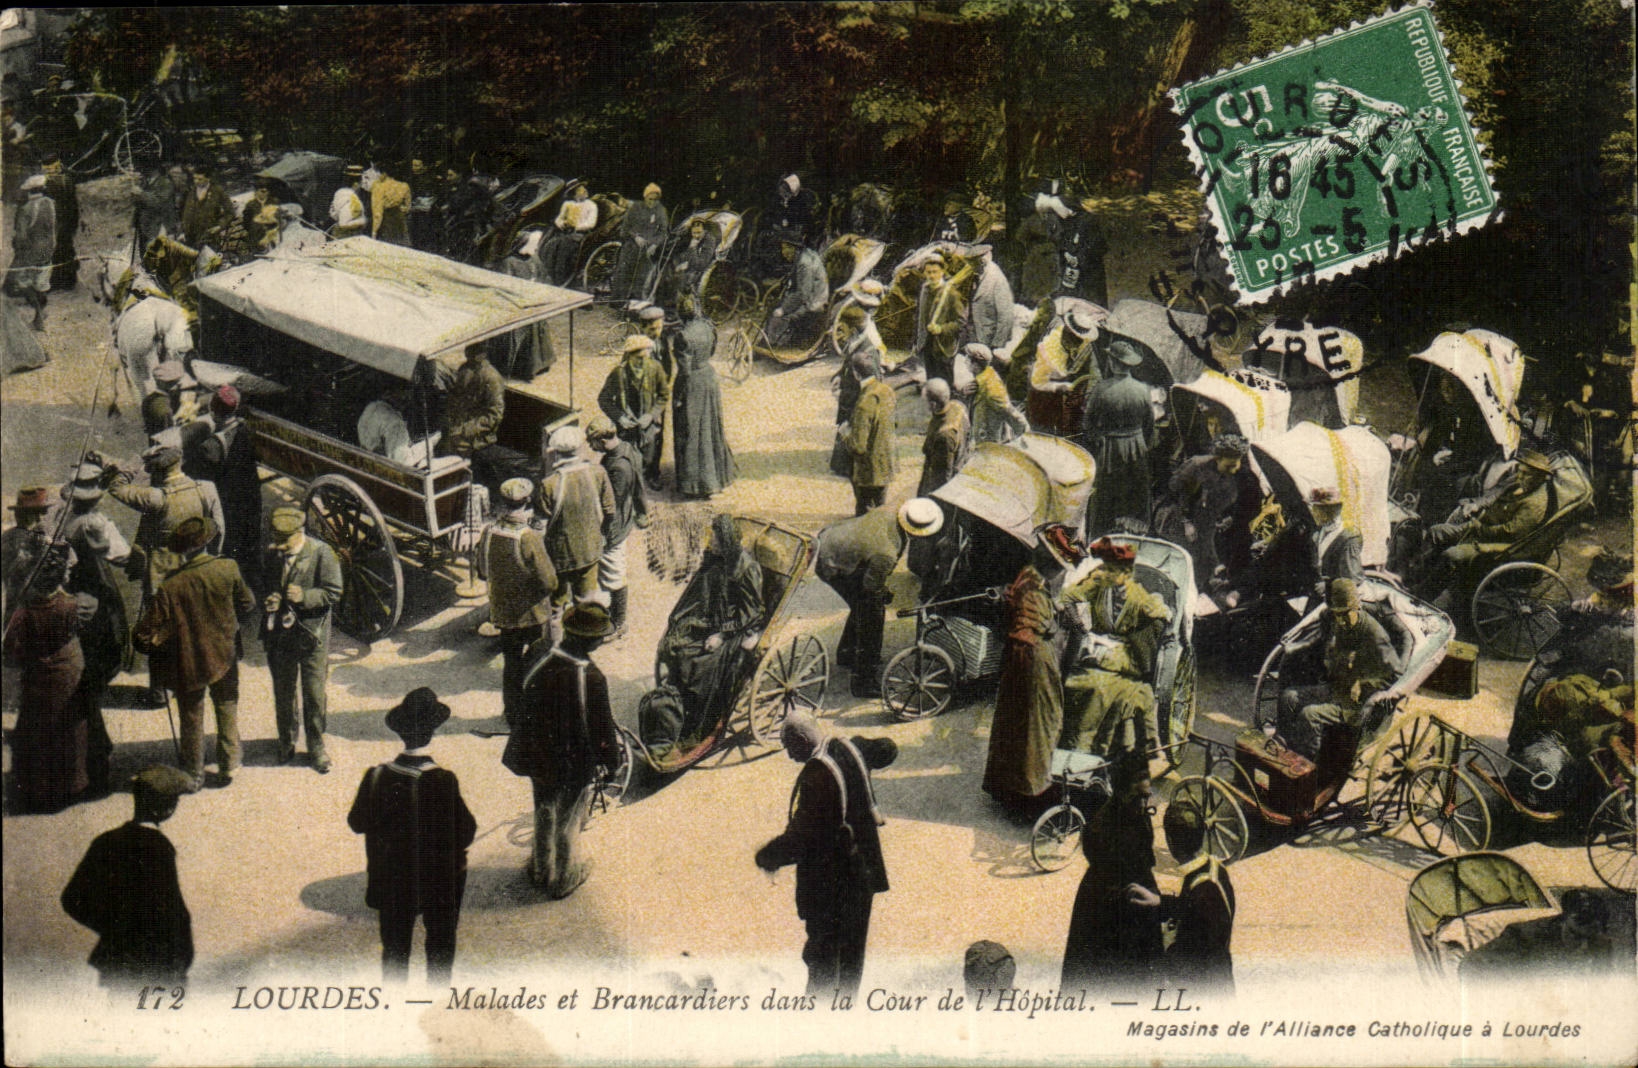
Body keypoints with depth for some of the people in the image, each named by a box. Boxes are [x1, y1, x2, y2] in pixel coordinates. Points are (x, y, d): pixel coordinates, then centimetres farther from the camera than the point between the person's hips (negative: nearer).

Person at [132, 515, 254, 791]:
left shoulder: (170, 588, -27)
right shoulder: (228, 569, -19)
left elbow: (146, 638, -24)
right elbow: (247, 603, -1)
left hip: (189, 662, -2)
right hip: (225, 655, 2)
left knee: (191, 719, 18)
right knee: (227, 708, 25)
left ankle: (193, 775, 32)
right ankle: (228, 765, 34)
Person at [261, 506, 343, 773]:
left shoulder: (321, 553, -13)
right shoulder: (272, 553, 1)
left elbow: (333, 593, -13)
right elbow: (263, 586, 15)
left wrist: (304, 596, -28)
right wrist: (268, 601, -8)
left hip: (312, 634, -4)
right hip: (280, 634, 4)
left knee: (314, 695, 3)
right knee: (283, 694, 17)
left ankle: (316, 747, 19)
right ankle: (287, 741, 37)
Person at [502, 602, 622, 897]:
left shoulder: (541, 666, -13)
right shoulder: (591, 679, -29)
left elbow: (525, 712, 1)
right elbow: (601, 726, -19)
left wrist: (526, 751, 16)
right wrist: (611, 756, -2)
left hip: (540, 759, 5)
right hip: (575, 762, -5)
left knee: (544, 814, 26)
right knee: (567, 822, 17)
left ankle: (541, 869, 46)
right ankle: (561, 880, 35)